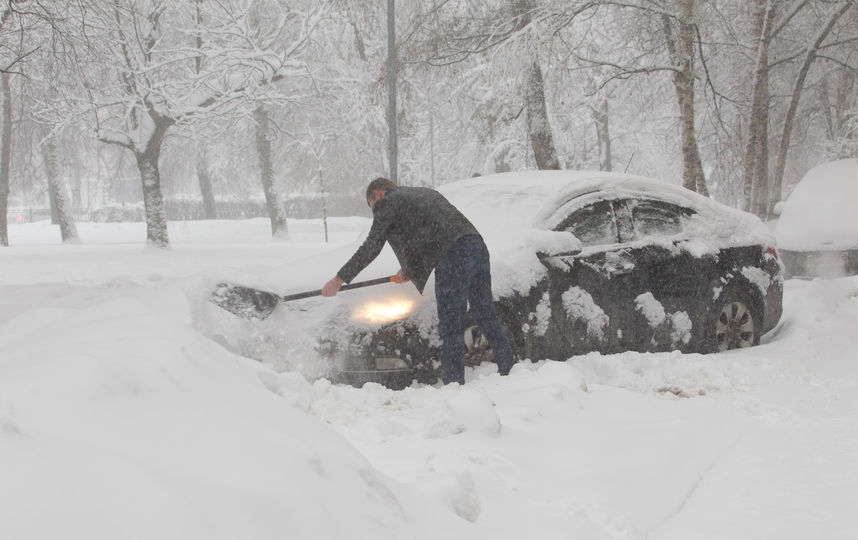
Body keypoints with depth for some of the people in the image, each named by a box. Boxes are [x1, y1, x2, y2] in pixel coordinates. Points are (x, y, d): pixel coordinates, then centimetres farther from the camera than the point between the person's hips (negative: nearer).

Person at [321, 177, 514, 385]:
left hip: (453, 257, -8)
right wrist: (410, 268, 40)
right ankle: (509, 369, 19)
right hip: (477, 245, 8)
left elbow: (371, 248, 6)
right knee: (487, 317, 15)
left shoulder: (387, 203, 8)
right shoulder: (426, 193, 32)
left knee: (451, 327, -3)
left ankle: (453, 382, -2)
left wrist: (340, 278, 12)